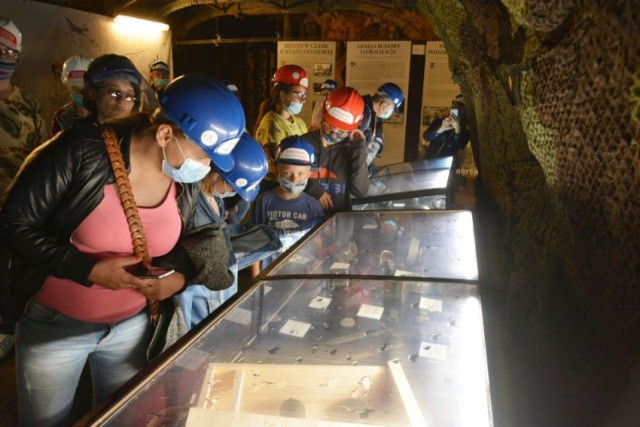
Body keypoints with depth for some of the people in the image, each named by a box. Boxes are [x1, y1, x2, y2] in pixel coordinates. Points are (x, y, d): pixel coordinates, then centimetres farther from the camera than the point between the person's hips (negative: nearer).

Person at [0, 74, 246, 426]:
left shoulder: (187, 184, -8)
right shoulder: (83, 151, -24)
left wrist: (181, 277, -15)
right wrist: (88, 270, -26)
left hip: (132, 325, 4)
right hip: (52, 324, -3)